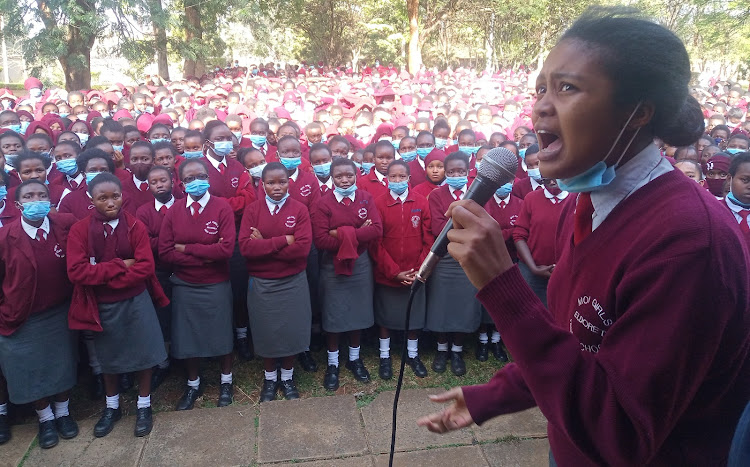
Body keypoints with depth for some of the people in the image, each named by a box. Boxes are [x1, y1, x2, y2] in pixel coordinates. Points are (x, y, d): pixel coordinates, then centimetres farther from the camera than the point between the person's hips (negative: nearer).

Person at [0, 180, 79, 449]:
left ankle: (62, 412, 39)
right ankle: (45, 419, 36)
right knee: (30, 371, 13)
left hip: (60, 315, 1)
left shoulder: (67, 226, -13)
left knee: (62, 365, 15)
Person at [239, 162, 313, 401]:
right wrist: (283, 241, -21)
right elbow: (245, 247, -15)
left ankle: (287, 377, 32)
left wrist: (264, 245, -16)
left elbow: (303, 247, -18)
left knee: (291, 330, 10)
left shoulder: (299, 209, -6)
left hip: (293, 282, 0)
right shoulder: (252, 210, -3)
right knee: (266, 332, 12)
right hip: (261, 284, 1)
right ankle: (269, 378, 33)